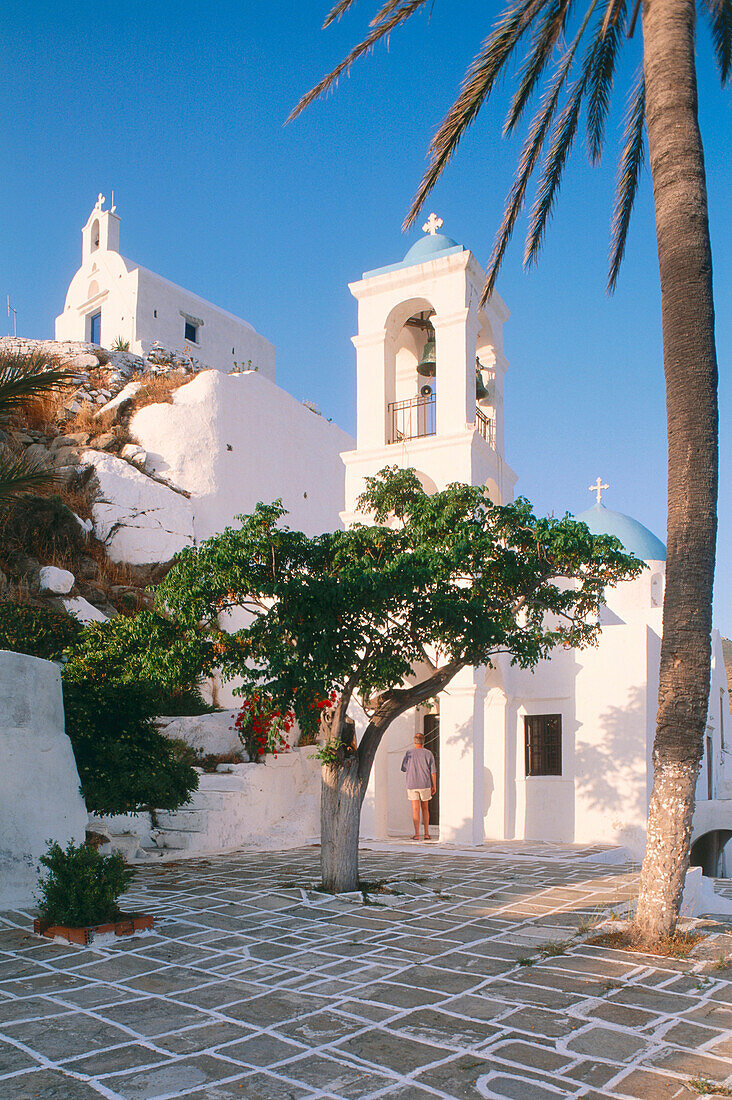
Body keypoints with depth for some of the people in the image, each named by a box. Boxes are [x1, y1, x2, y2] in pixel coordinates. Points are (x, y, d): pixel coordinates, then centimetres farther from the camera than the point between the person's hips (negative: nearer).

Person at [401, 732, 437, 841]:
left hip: (412, 784, -1)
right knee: (425, 808, 14)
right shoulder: (428, 753, -3)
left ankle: (416, 834, -5)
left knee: (415, 809, -1)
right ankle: (426, 833, 13)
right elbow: (433, 771, -2)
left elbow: (404, 768, 6)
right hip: (425, 784, 1)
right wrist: (434, 786, 5)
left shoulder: (409, 753, -3)